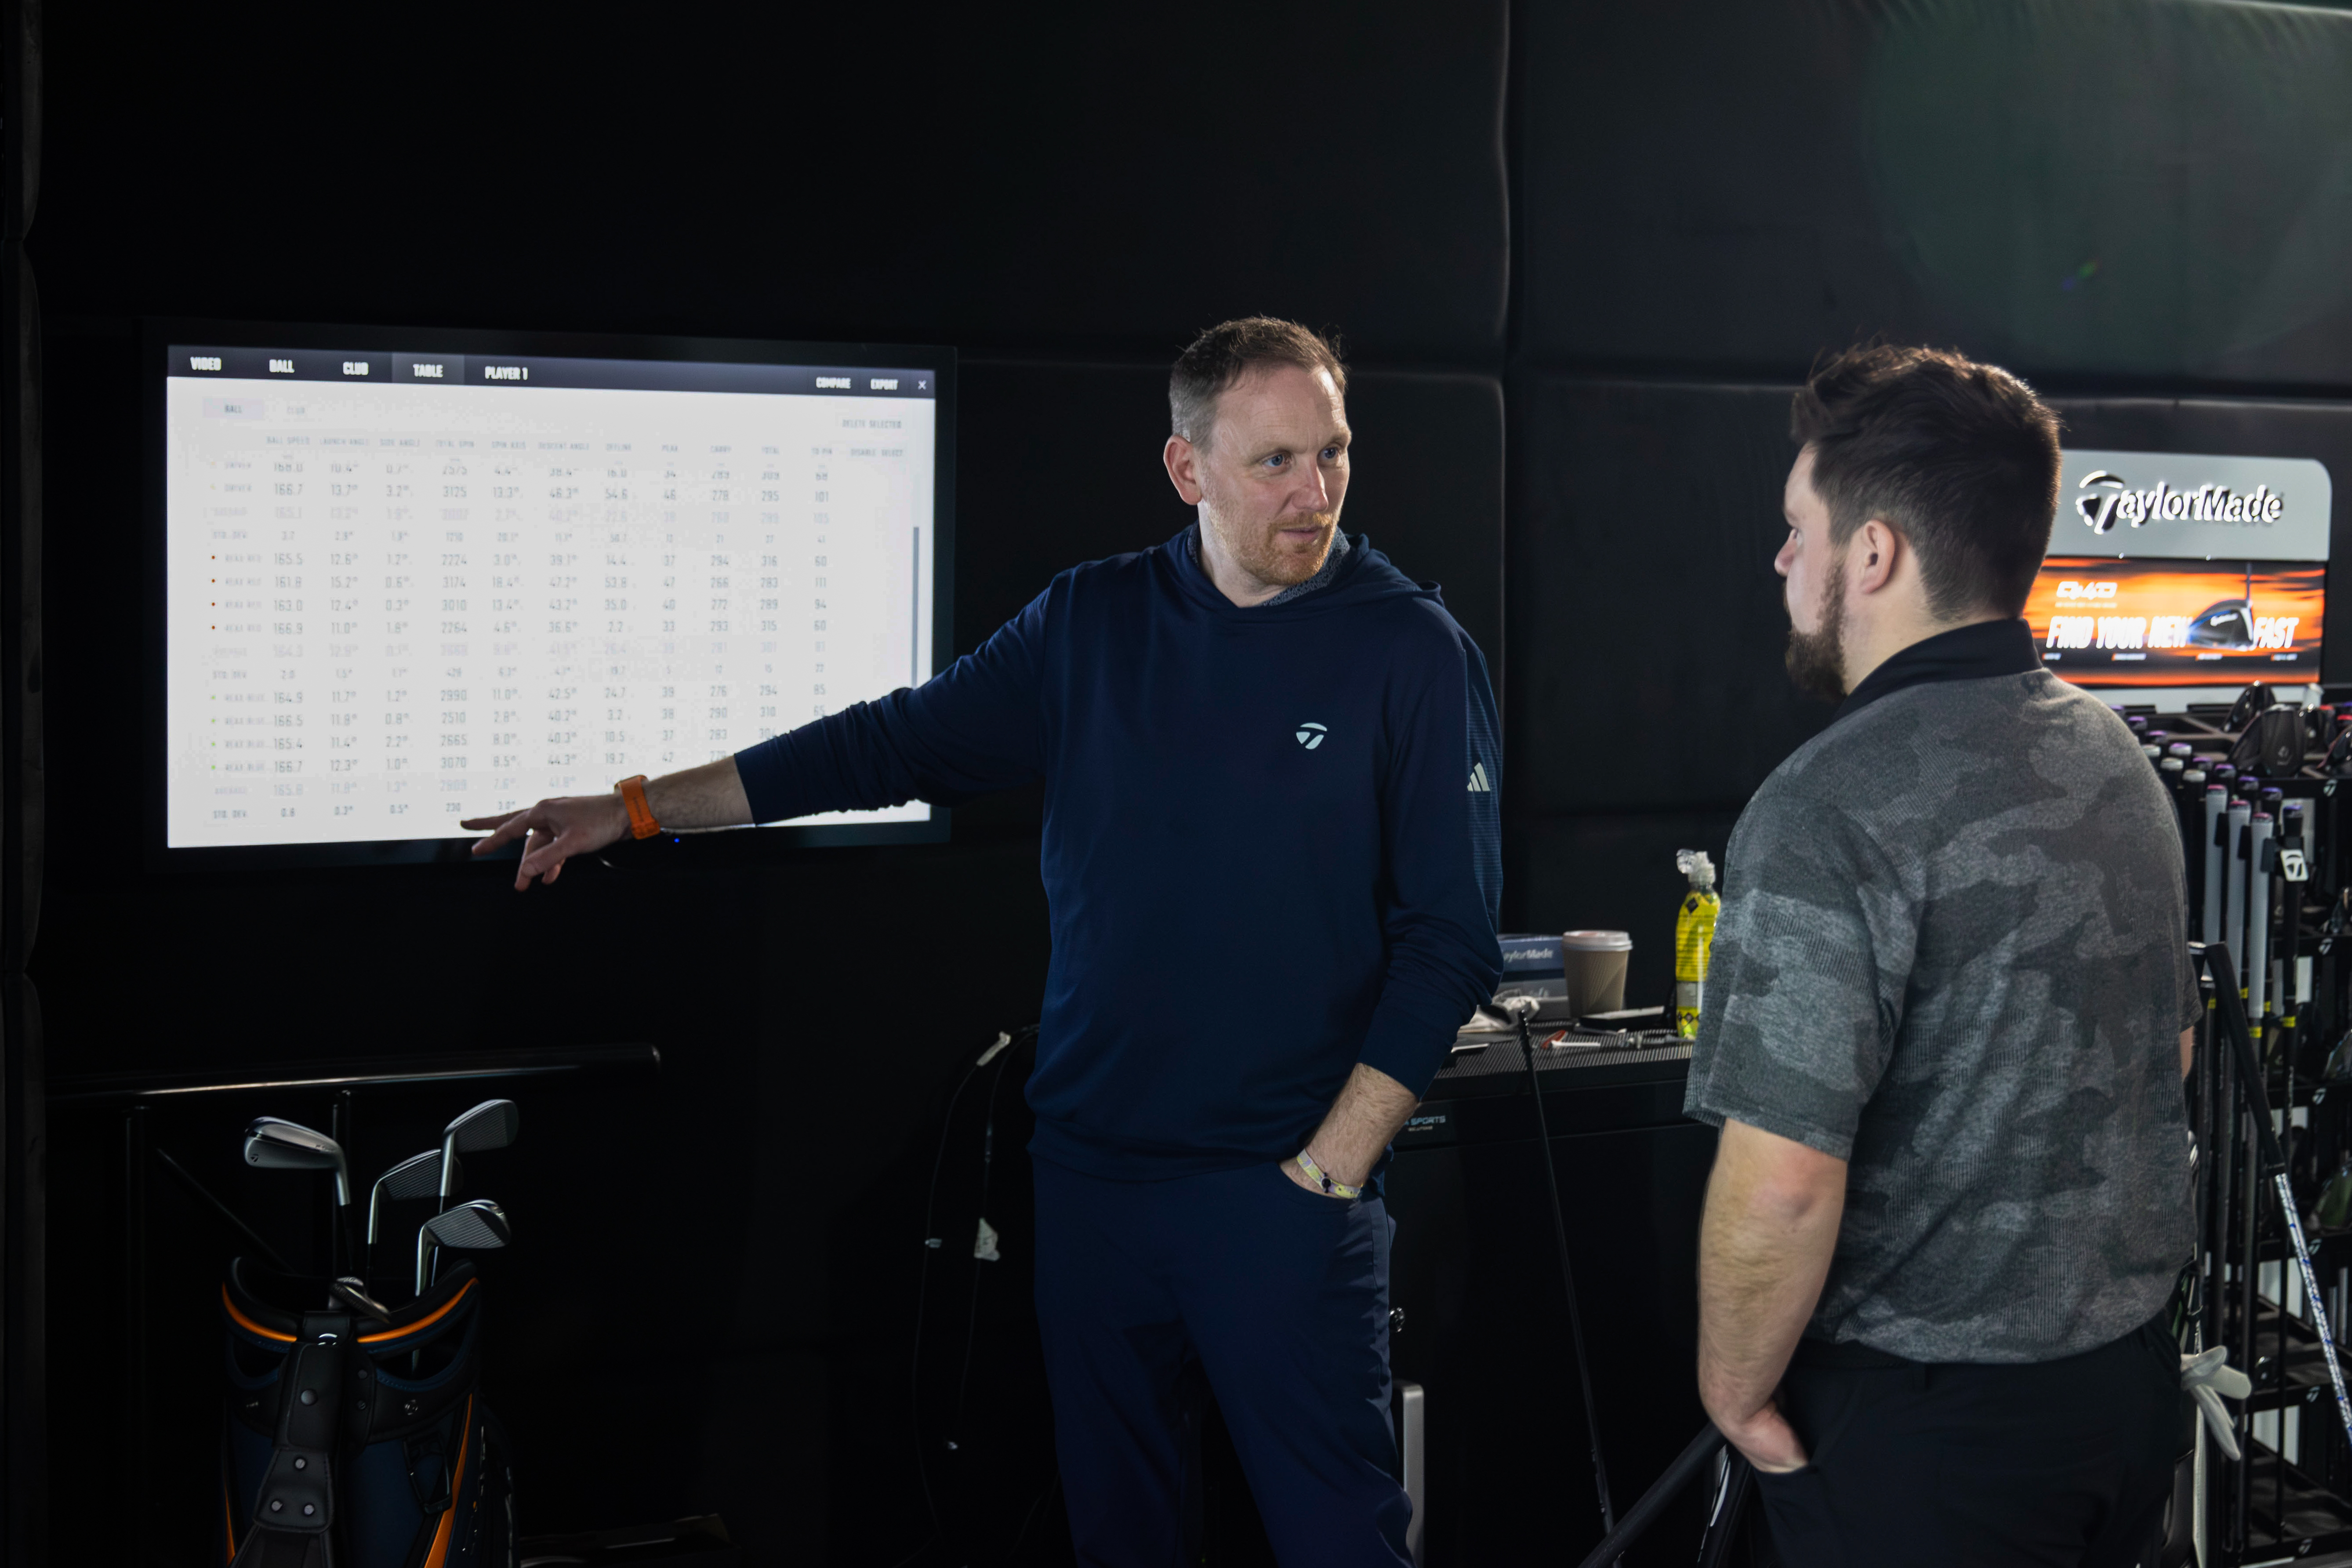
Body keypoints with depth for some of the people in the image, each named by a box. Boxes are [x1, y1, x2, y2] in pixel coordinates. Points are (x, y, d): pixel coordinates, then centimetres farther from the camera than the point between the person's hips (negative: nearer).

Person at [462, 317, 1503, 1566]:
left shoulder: (1412, 652, -5)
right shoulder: (1093, 621, 7)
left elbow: (1449, 940, -5)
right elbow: (898, 743, 12)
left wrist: (1330, 1169, -11)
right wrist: (636, 806, 10)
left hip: (1284, 1185, -4)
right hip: (1094, 1169, 4)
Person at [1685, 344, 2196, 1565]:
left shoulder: (1831, 812, -23)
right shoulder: (2118, 759, 5)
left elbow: (1782, 1182, -27)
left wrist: (1737, 1390, -11)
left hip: (1923, 1420, -8)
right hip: (2135, 1375, 8)